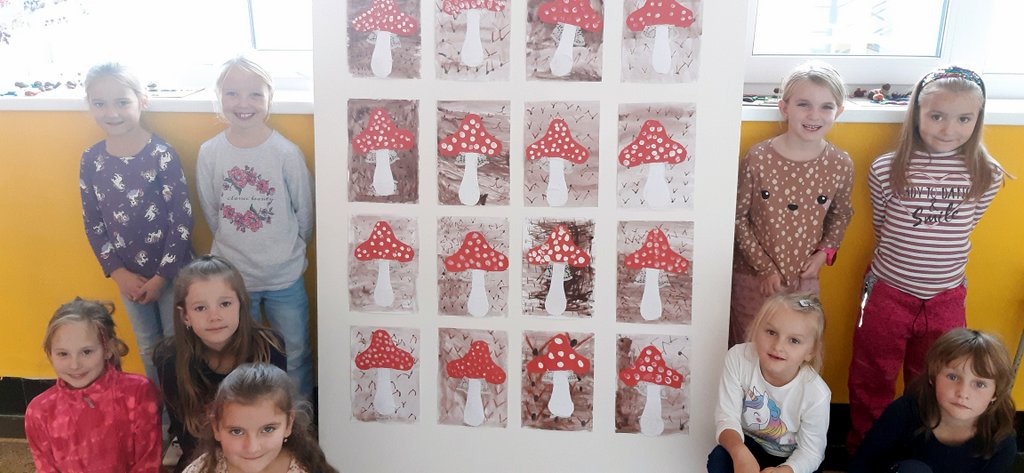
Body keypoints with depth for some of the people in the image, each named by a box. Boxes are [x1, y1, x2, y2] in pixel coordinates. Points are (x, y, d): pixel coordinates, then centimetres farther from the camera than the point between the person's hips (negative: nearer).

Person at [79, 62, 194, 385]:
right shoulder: (91, 160, -4)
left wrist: (161, 276, -14)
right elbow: (92, 223, 3)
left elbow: (182, 220, -15)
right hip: (129, 275, 4)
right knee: (148, 349, 20)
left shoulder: (162, 154, -17)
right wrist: (118, 273, -5)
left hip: (171, 271, -4)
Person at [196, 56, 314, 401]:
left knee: (295, 353, 13)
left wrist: (287, 249, 6)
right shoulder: (209, 152, -7)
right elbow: (211, 212, 3)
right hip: (232, 274, 2)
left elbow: (305, 211, -4)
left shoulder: (286, 153, -14)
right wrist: (236, 247, 6)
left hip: (284, 276, -2)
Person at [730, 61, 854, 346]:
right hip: (753, 278, -2)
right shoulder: (757, 159, -16)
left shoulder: (841, 165, -8)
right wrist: (764, 267, -11)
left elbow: (841, 215, 10)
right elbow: (738, 216, -9)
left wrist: (825, 251, -5)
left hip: (804, 280, 2)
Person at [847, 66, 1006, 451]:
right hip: (887, 294, -1)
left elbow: (963, 228, 6)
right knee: (872, 384, 15)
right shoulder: (886, 170, -12)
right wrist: (898, 261, 9)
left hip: (946, 299, 2)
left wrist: (932, 261, 9)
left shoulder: (986, 177, -8)